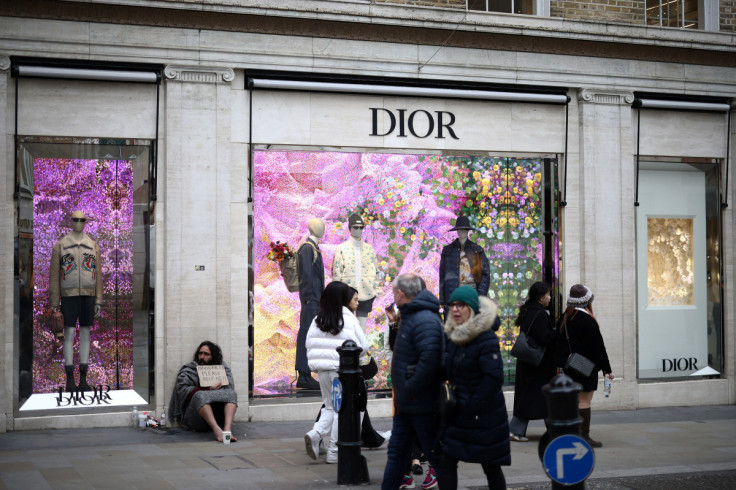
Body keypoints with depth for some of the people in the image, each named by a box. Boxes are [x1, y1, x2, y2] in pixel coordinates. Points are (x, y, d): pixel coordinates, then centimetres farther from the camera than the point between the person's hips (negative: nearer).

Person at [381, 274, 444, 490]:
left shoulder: (425, 320, -21)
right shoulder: (409, 317, 13)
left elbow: (430, 359, -31)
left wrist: (410, 388, -23)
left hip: (422, 406, -10)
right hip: (406, 405, 10)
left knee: (435, 454, 1)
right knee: (396, 451, 14)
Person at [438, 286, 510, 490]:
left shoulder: (486, 339, -17)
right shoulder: (453, 336, 7)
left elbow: (494, 377, -23)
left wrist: (471, 407, -21)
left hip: (483, 416, -7)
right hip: (457, 415, 7)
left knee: (490, 466, 6)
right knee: (445, 462, 2)